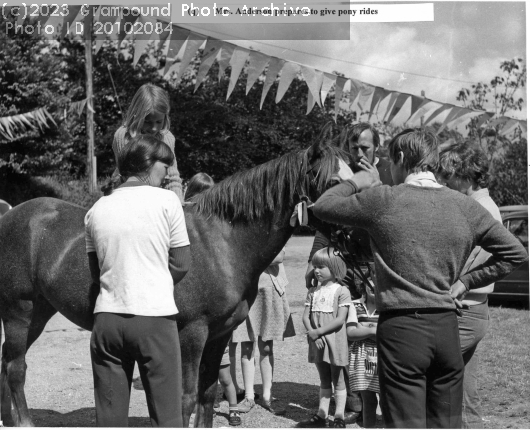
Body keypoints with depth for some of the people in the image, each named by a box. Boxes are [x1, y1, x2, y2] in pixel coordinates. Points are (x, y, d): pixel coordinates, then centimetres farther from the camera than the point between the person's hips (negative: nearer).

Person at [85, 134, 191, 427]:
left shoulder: (96, 210, 6)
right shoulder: (166, 200, -4)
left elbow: (96, 273, 11)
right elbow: (181, 265, -2)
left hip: (107, 317, 4)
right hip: (155, 316, -4)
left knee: (109, 417, 10)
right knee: (167, 414, 5)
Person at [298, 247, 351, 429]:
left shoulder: (341, 291, -9)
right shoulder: (313, 291, 8)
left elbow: (340, 320, -15)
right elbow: (305, 316, 4)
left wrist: (318, 331, -17)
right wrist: (312, 333, -13)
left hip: (335, 342, -5)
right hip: (317, 342, 5)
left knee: (338, 381, 4)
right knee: (324, 381, 14)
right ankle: (321, 415, 19)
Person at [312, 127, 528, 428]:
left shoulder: (383, 200, -6)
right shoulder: (466, 206, 5)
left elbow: (322, 206, 6)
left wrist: (358, 182, 19)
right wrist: (466, 281, 12)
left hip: (401, 327, -4)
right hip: (447, 328, 4)